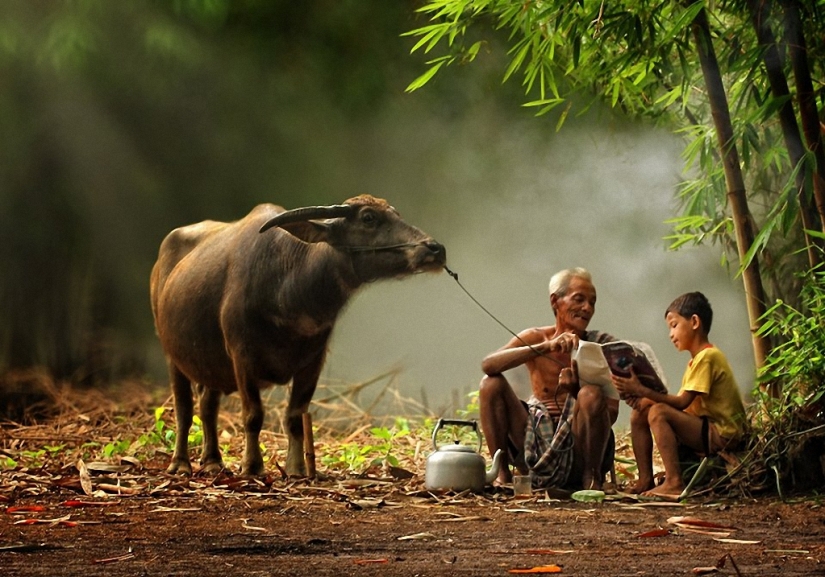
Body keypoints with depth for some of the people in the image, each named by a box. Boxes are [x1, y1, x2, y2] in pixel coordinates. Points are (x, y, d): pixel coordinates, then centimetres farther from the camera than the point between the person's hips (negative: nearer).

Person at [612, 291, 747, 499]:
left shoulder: (707, 357, -14)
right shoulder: (698, 359, 17)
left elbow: (682, 402, -22)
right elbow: (680, 405, 8)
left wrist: (642, 391, -24)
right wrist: (643, 398, -6)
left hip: (722, 434, -10)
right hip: (706, 430, 10)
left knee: (658, 412, -27)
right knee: (639, 414, 6)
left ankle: (674, 483, -29)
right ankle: (645, 480, 3)